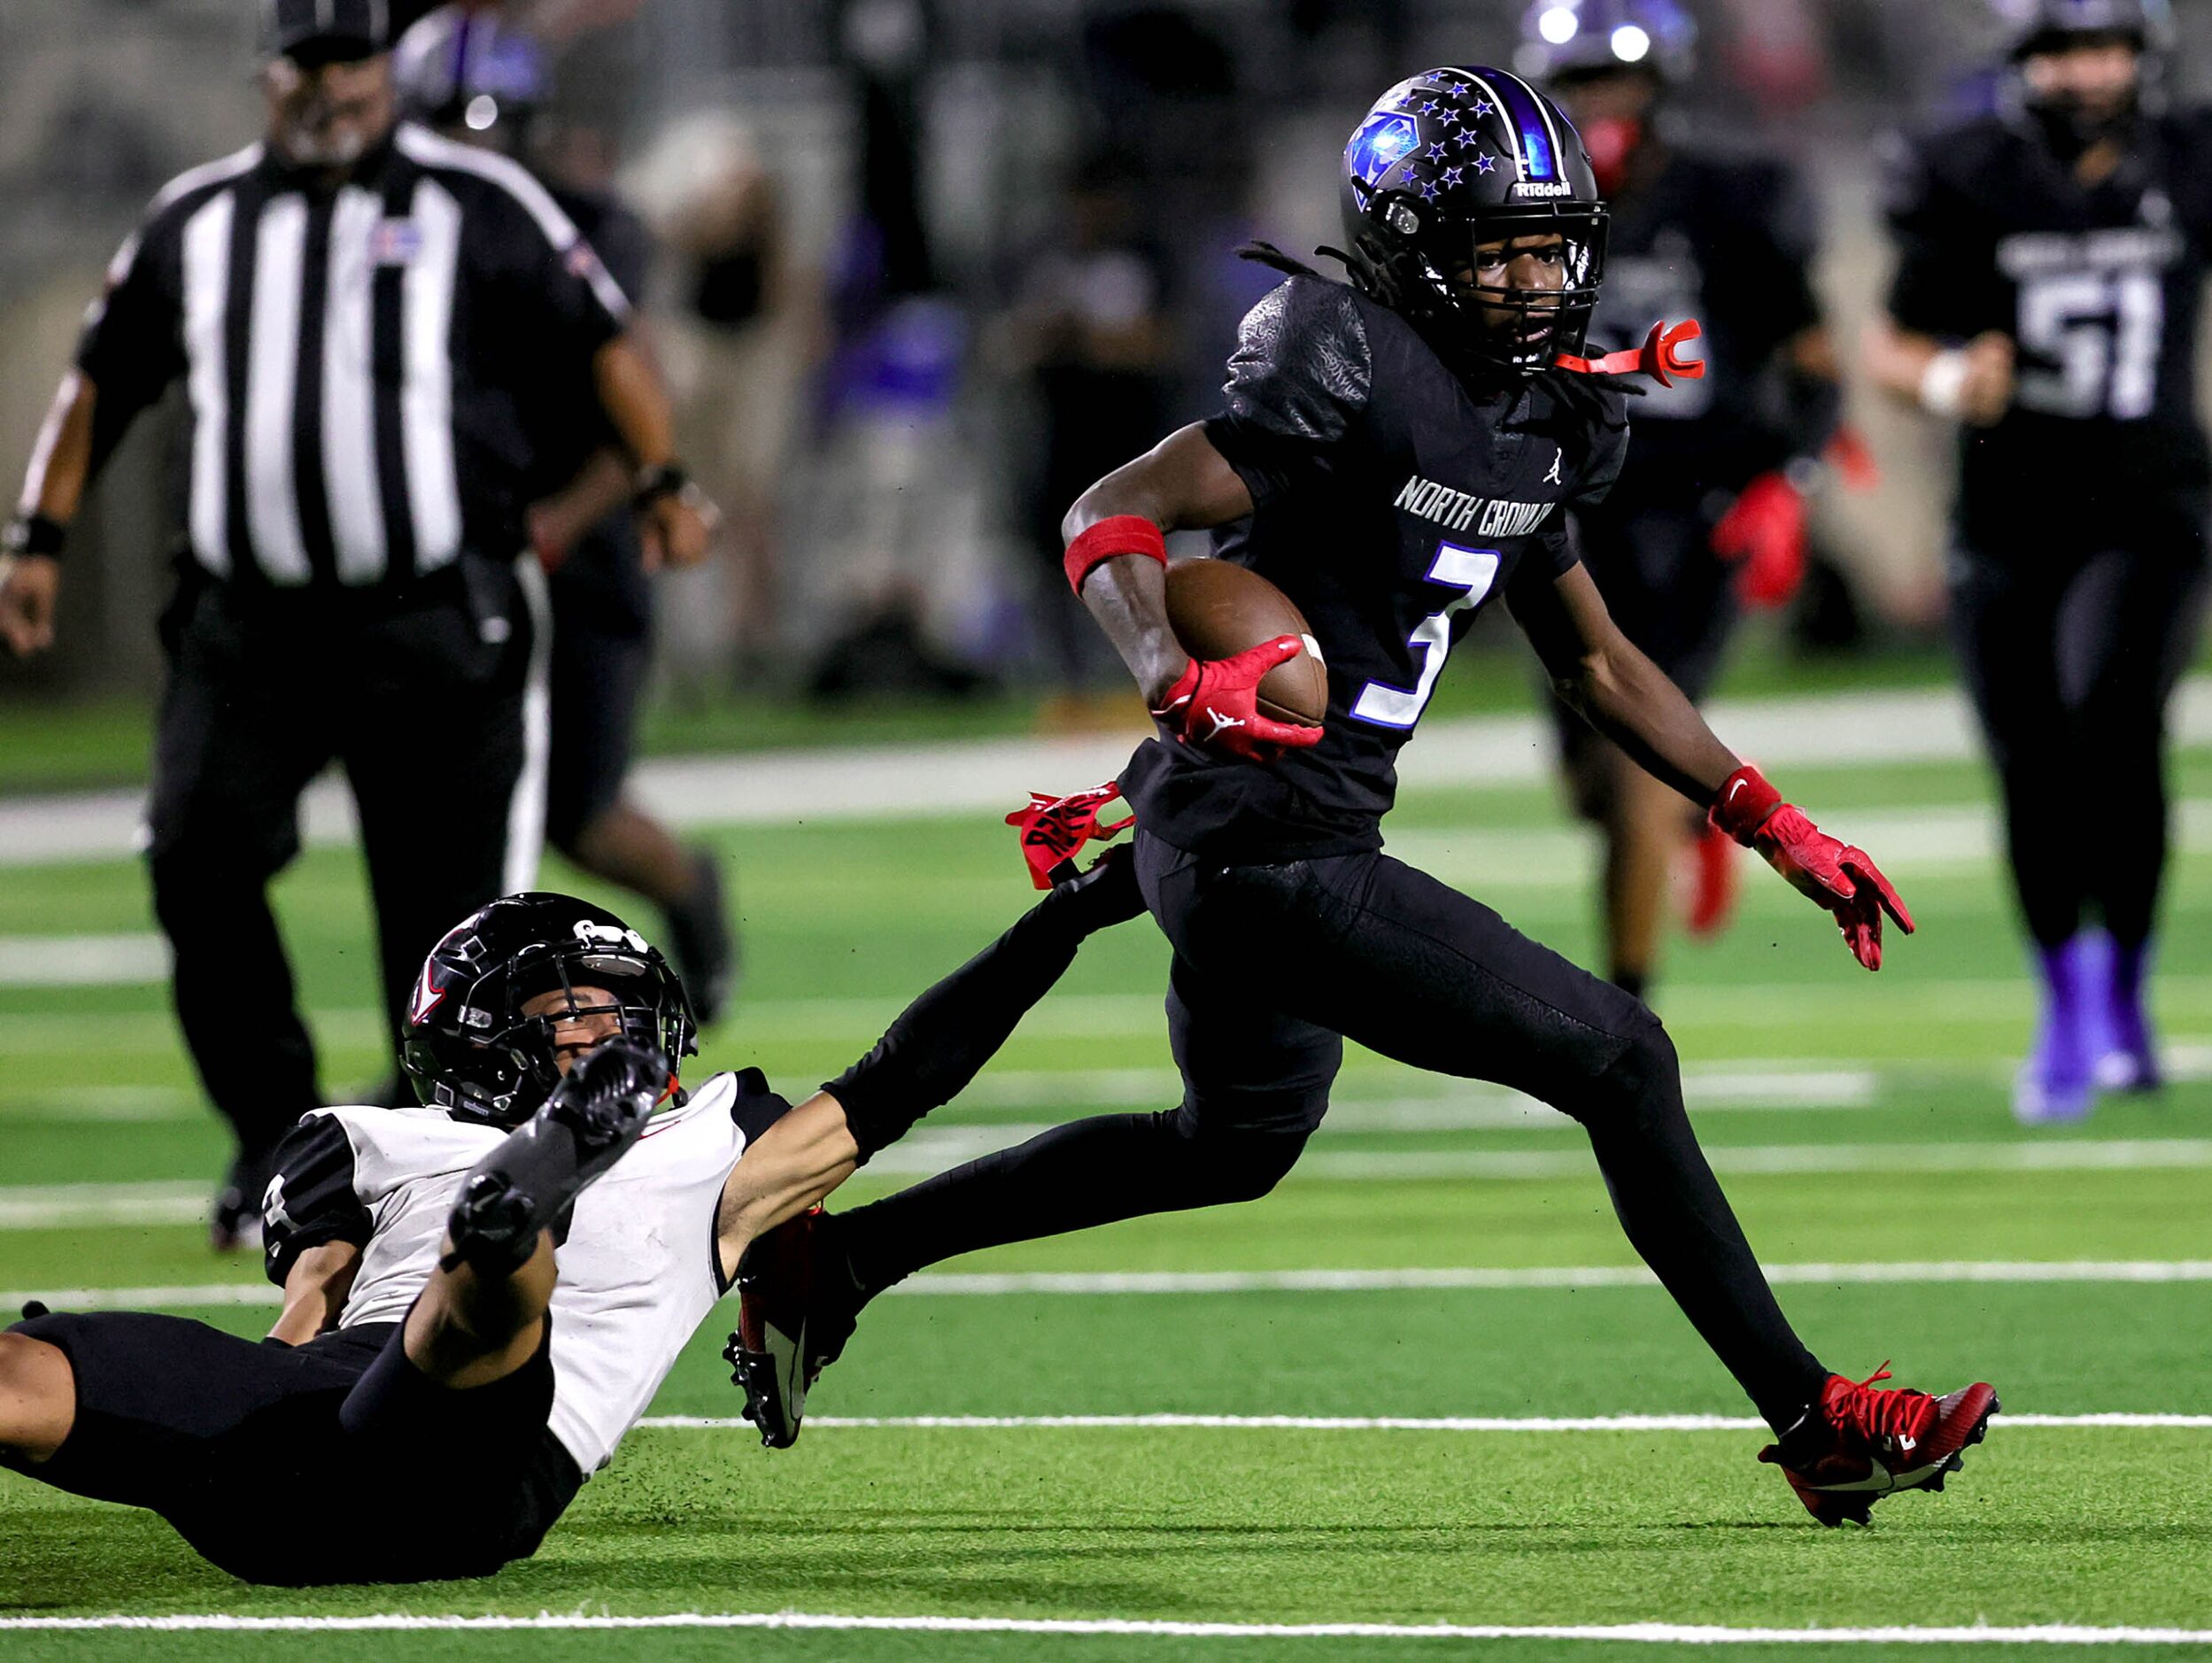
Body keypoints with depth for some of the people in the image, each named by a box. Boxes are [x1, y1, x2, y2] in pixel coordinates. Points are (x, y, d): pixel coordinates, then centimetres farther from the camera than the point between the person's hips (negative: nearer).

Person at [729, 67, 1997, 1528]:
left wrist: (1781, 831, 16)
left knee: (1240, 1144, 31)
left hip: (1233, 854, 11)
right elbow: (1112, 517, -22)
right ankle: (1818, 1428, 0)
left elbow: (1599, 661, 20)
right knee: (1619, 1061, -8)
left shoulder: (1525, 424, 11)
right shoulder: (1357, 380, -17)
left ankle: (831, 1258, 36)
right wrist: (1177, 680, -40)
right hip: (1271, 856, -11)